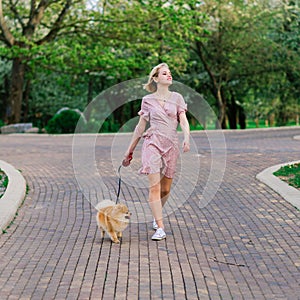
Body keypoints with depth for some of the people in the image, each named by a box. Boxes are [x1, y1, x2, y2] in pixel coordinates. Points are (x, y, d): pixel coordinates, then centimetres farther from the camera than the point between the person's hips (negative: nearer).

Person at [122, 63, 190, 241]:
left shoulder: (177, 98, 10)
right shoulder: (148, 100, 6)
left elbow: (183, 120, -1)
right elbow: (140, 127, 11)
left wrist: (187, 137, -23)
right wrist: (129, 152, 12)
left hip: (171, 145, 2)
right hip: (153, 142, -2)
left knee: (166, 188, 8)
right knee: (154, 186, -15)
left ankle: (157, 215, 37)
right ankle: (160, 228, -15)